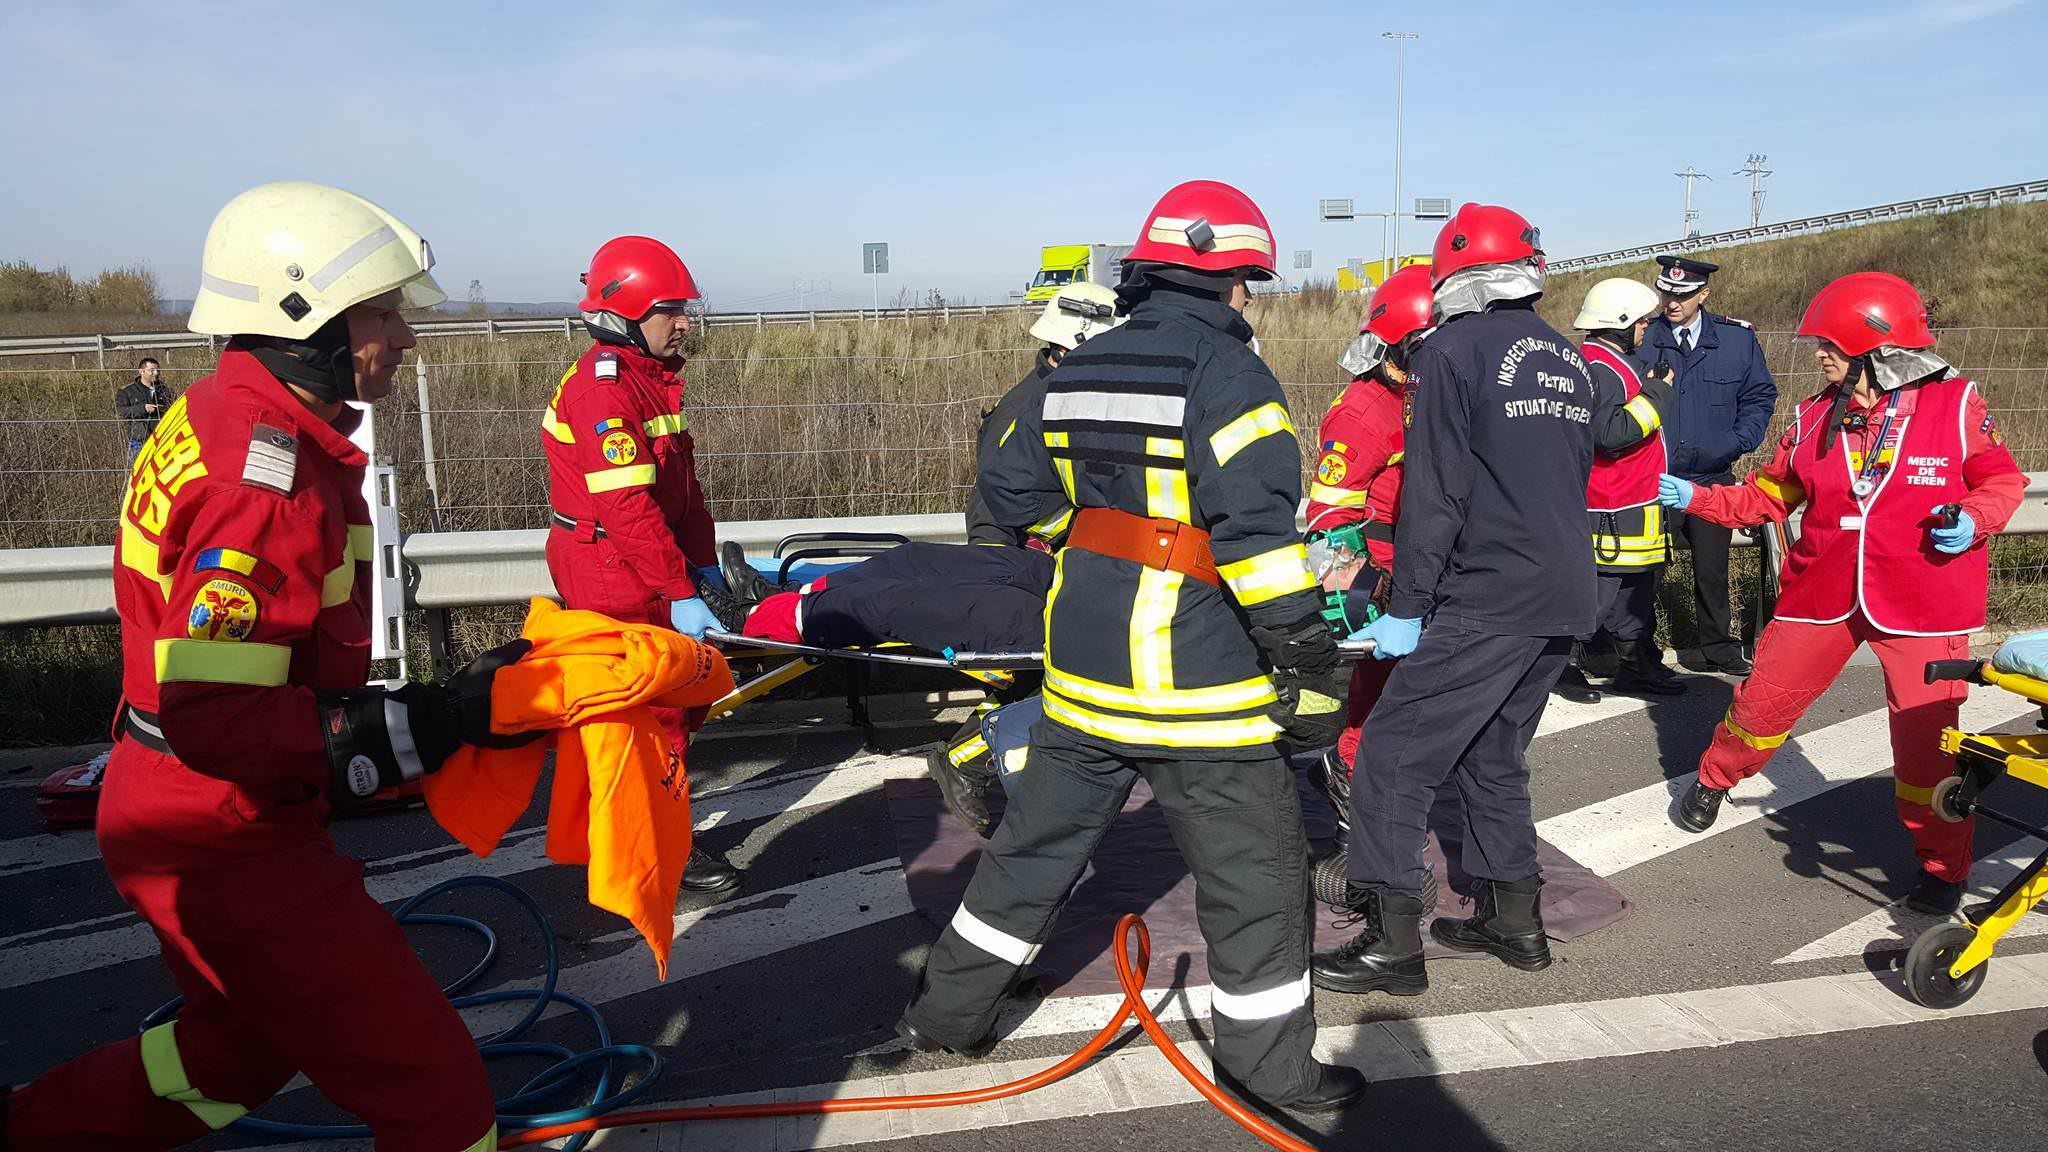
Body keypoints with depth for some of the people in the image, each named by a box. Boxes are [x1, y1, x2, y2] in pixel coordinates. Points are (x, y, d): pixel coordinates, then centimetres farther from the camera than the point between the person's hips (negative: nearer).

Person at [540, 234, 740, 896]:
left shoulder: (656, 379, 13)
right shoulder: (602, 389, -20)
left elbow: (682, 480, 16)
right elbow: (628, 506, -26)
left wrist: (702, 563, 12)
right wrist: (678, 593, -26)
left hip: (647, 568, 10)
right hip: (610, 575, -10)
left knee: (685, 692, 15)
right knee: (653, 711, -2)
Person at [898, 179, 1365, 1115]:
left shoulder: (1075, 372, 9)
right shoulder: (1226, 373, -13)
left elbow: (1011, 494, 17)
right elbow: (1256, 536, -21)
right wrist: (1307, 663, -14)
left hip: (1082, 665, 7)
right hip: (1194, 680, -7)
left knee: (1038, 843, 21)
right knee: (1255, 871, 9)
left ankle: (947, 1012, 33)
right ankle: (1268, 1065, 22)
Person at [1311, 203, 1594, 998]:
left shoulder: (1452, 351, -8)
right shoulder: (1568, 360, 16)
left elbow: (1434, 495, -13)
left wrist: (1407, 608, -11)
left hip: (1486, 602, -8)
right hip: (1565, 599, 8)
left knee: (1395, 753, -3)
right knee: (1493, 754, 20)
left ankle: (1392, 941, -1)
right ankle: (1513, 919, 26)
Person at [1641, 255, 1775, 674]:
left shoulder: (1737, 338, 3)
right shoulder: (1643, 339, -2)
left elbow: (1760, 396, 11)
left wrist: (1739, 442, 0)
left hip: (1714, 477, 2)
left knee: (1712, 569, 12)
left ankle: (1718, 649, 27)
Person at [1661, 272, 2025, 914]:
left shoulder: (1955, 405, -6)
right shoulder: (1815, 418, 3)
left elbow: (2003, 480, 3)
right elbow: (1768, 496, 8)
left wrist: (1973, 519, -16)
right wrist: (1695, 499, -1)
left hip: (1921, 603, -3)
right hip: (1822, 592, 3)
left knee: (1925, 736, 1)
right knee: (1764, 699, 8)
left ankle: (1942, 866, 20)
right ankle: (1714, 780, 36)